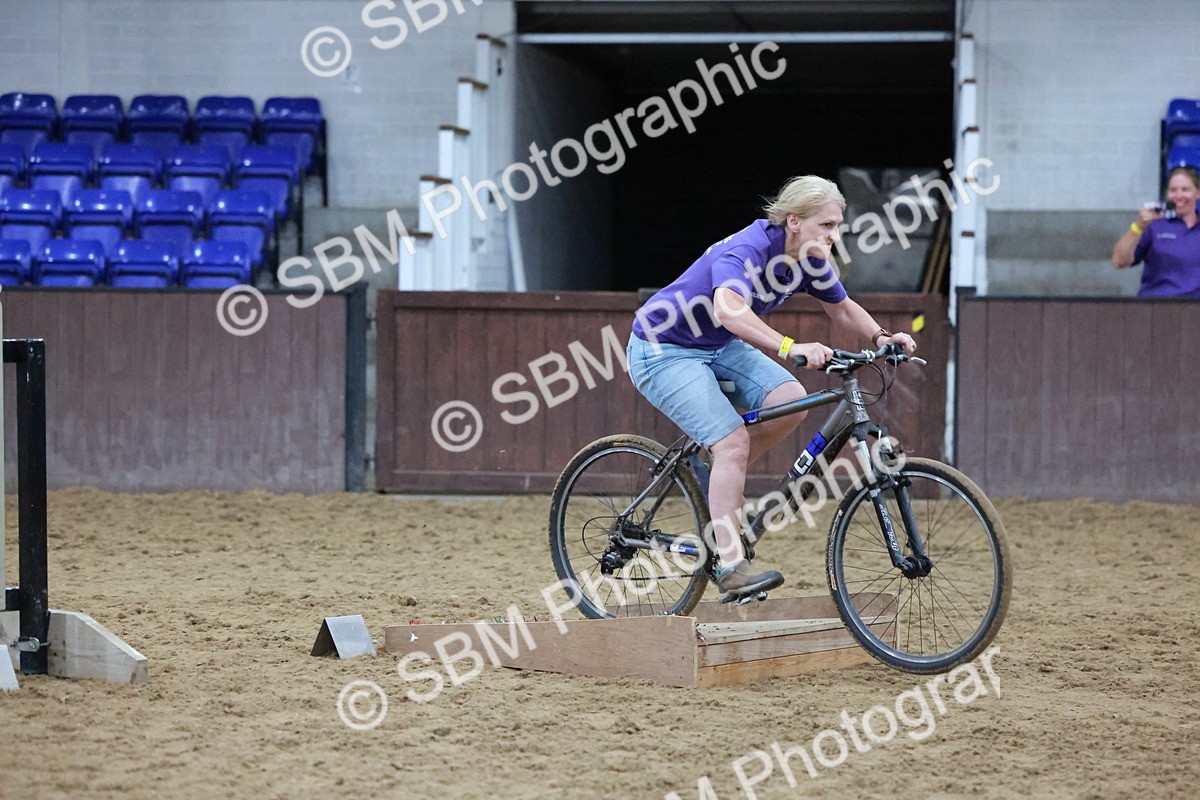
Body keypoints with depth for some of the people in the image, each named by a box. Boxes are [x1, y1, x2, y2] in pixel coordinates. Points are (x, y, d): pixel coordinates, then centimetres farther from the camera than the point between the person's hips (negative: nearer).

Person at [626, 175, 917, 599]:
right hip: (663, 350, -8)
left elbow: (843, 308, 12)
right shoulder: (745, 251, -30)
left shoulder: (808, 259, -5)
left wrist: (880, 337, -7)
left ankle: (718, 481, 6)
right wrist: (790, 347, -61)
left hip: (718, 347, 8)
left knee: (791, 400, -13)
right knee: (734, 441, -21)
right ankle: (730, 565, -18)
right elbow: (729, 310, -50)